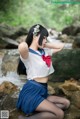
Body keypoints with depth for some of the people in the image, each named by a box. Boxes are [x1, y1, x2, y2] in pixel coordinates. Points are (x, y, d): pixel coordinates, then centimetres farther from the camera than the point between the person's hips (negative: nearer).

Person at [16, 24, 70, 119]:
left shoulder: (44, 51, 12)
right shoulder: (28, 54, -14)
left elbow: (61, 46, 22)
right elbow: (22, 46, -40)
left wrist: (46, 44, 10)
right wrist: (25, 46, -15)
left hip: (42, 91, 9)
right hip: (32, 91, -9)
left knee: (66, 103, 11)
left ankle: (38, 110, -6)